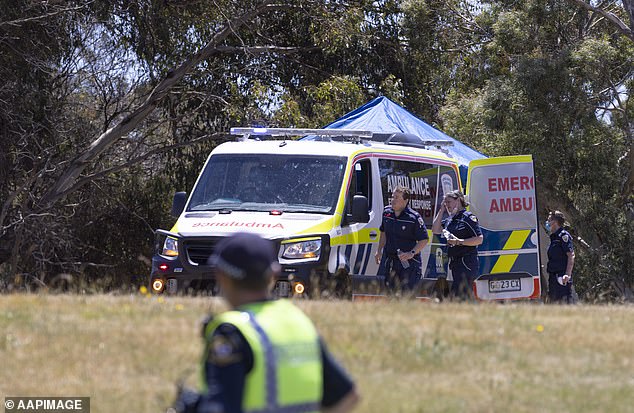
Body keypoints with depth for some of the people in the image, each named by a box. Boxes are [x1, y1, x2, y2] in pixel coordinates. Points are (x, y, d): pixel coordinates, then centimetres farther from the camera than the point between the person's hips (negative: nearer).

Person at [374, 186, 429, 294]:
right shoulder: (387, 212, 6)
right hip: (388, 260, 6)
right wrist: (379, 251, 17)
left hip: (408, 262, -6)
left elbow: (424, 240, -11)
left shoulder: (414, 218, -12)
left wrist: (412, 253, -23)